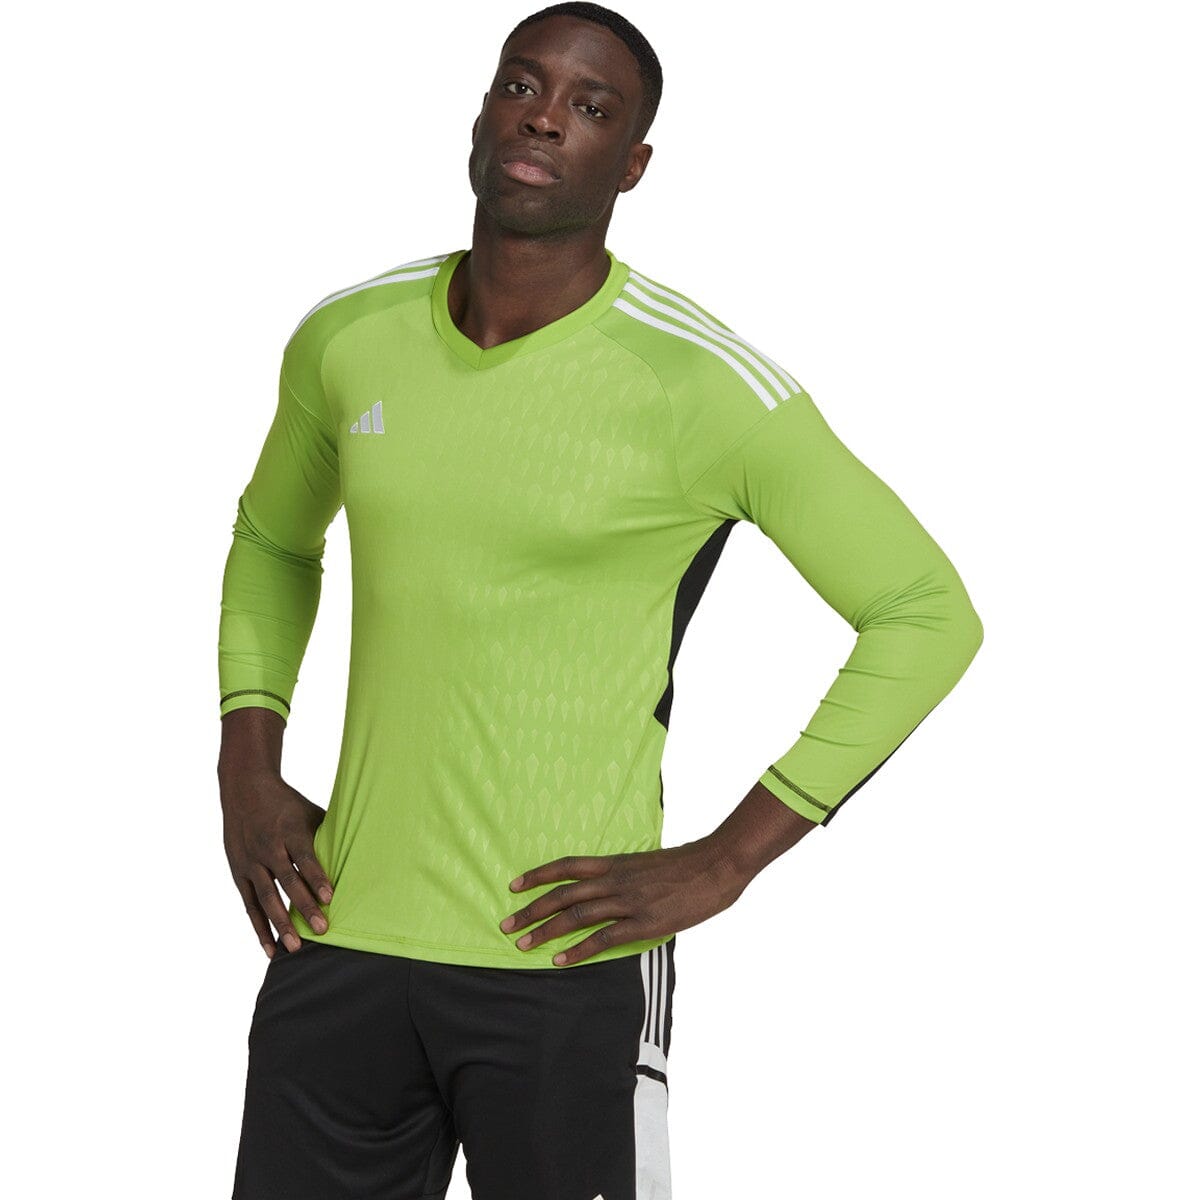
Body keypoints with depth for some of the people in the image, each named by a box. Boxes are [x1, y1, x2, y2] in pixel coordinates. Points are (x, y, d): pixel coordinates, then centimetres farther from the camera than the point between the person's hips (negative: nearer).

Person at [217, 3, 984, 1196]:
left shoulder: (703, 384, -11)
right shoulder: (347, 339, 5)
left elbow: (929, 616, -6)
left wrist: (721, 865, -10)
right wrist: (247, 771, 9)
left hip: (563, 961, -4)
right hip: (341, 938, 5)